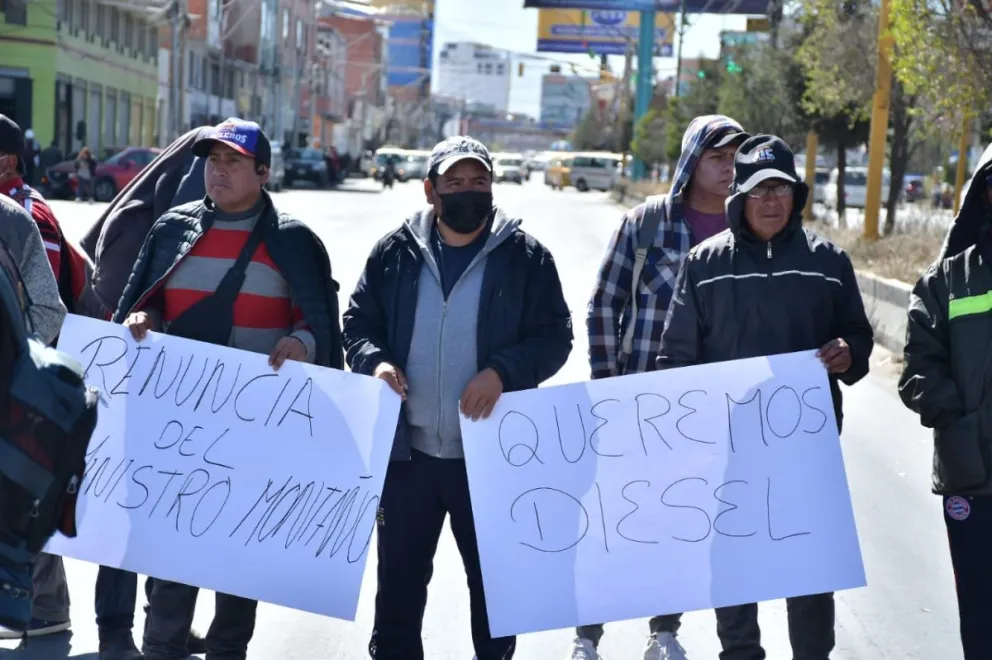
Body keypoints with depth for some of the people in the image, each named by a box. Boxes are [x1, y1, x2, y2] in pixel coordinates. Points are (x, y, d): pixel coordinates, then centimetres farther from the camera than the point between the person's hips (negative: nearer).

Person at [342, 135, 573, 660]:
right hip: (407, 450, 2)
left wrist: (504, 371, -20)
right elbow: (358, 322, 9)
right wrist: (375, 360, -12)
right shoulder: (395, 253, 3)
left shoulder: (525, 257, -3)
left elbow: (554, 336, -3)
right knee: (400, 578, 13)